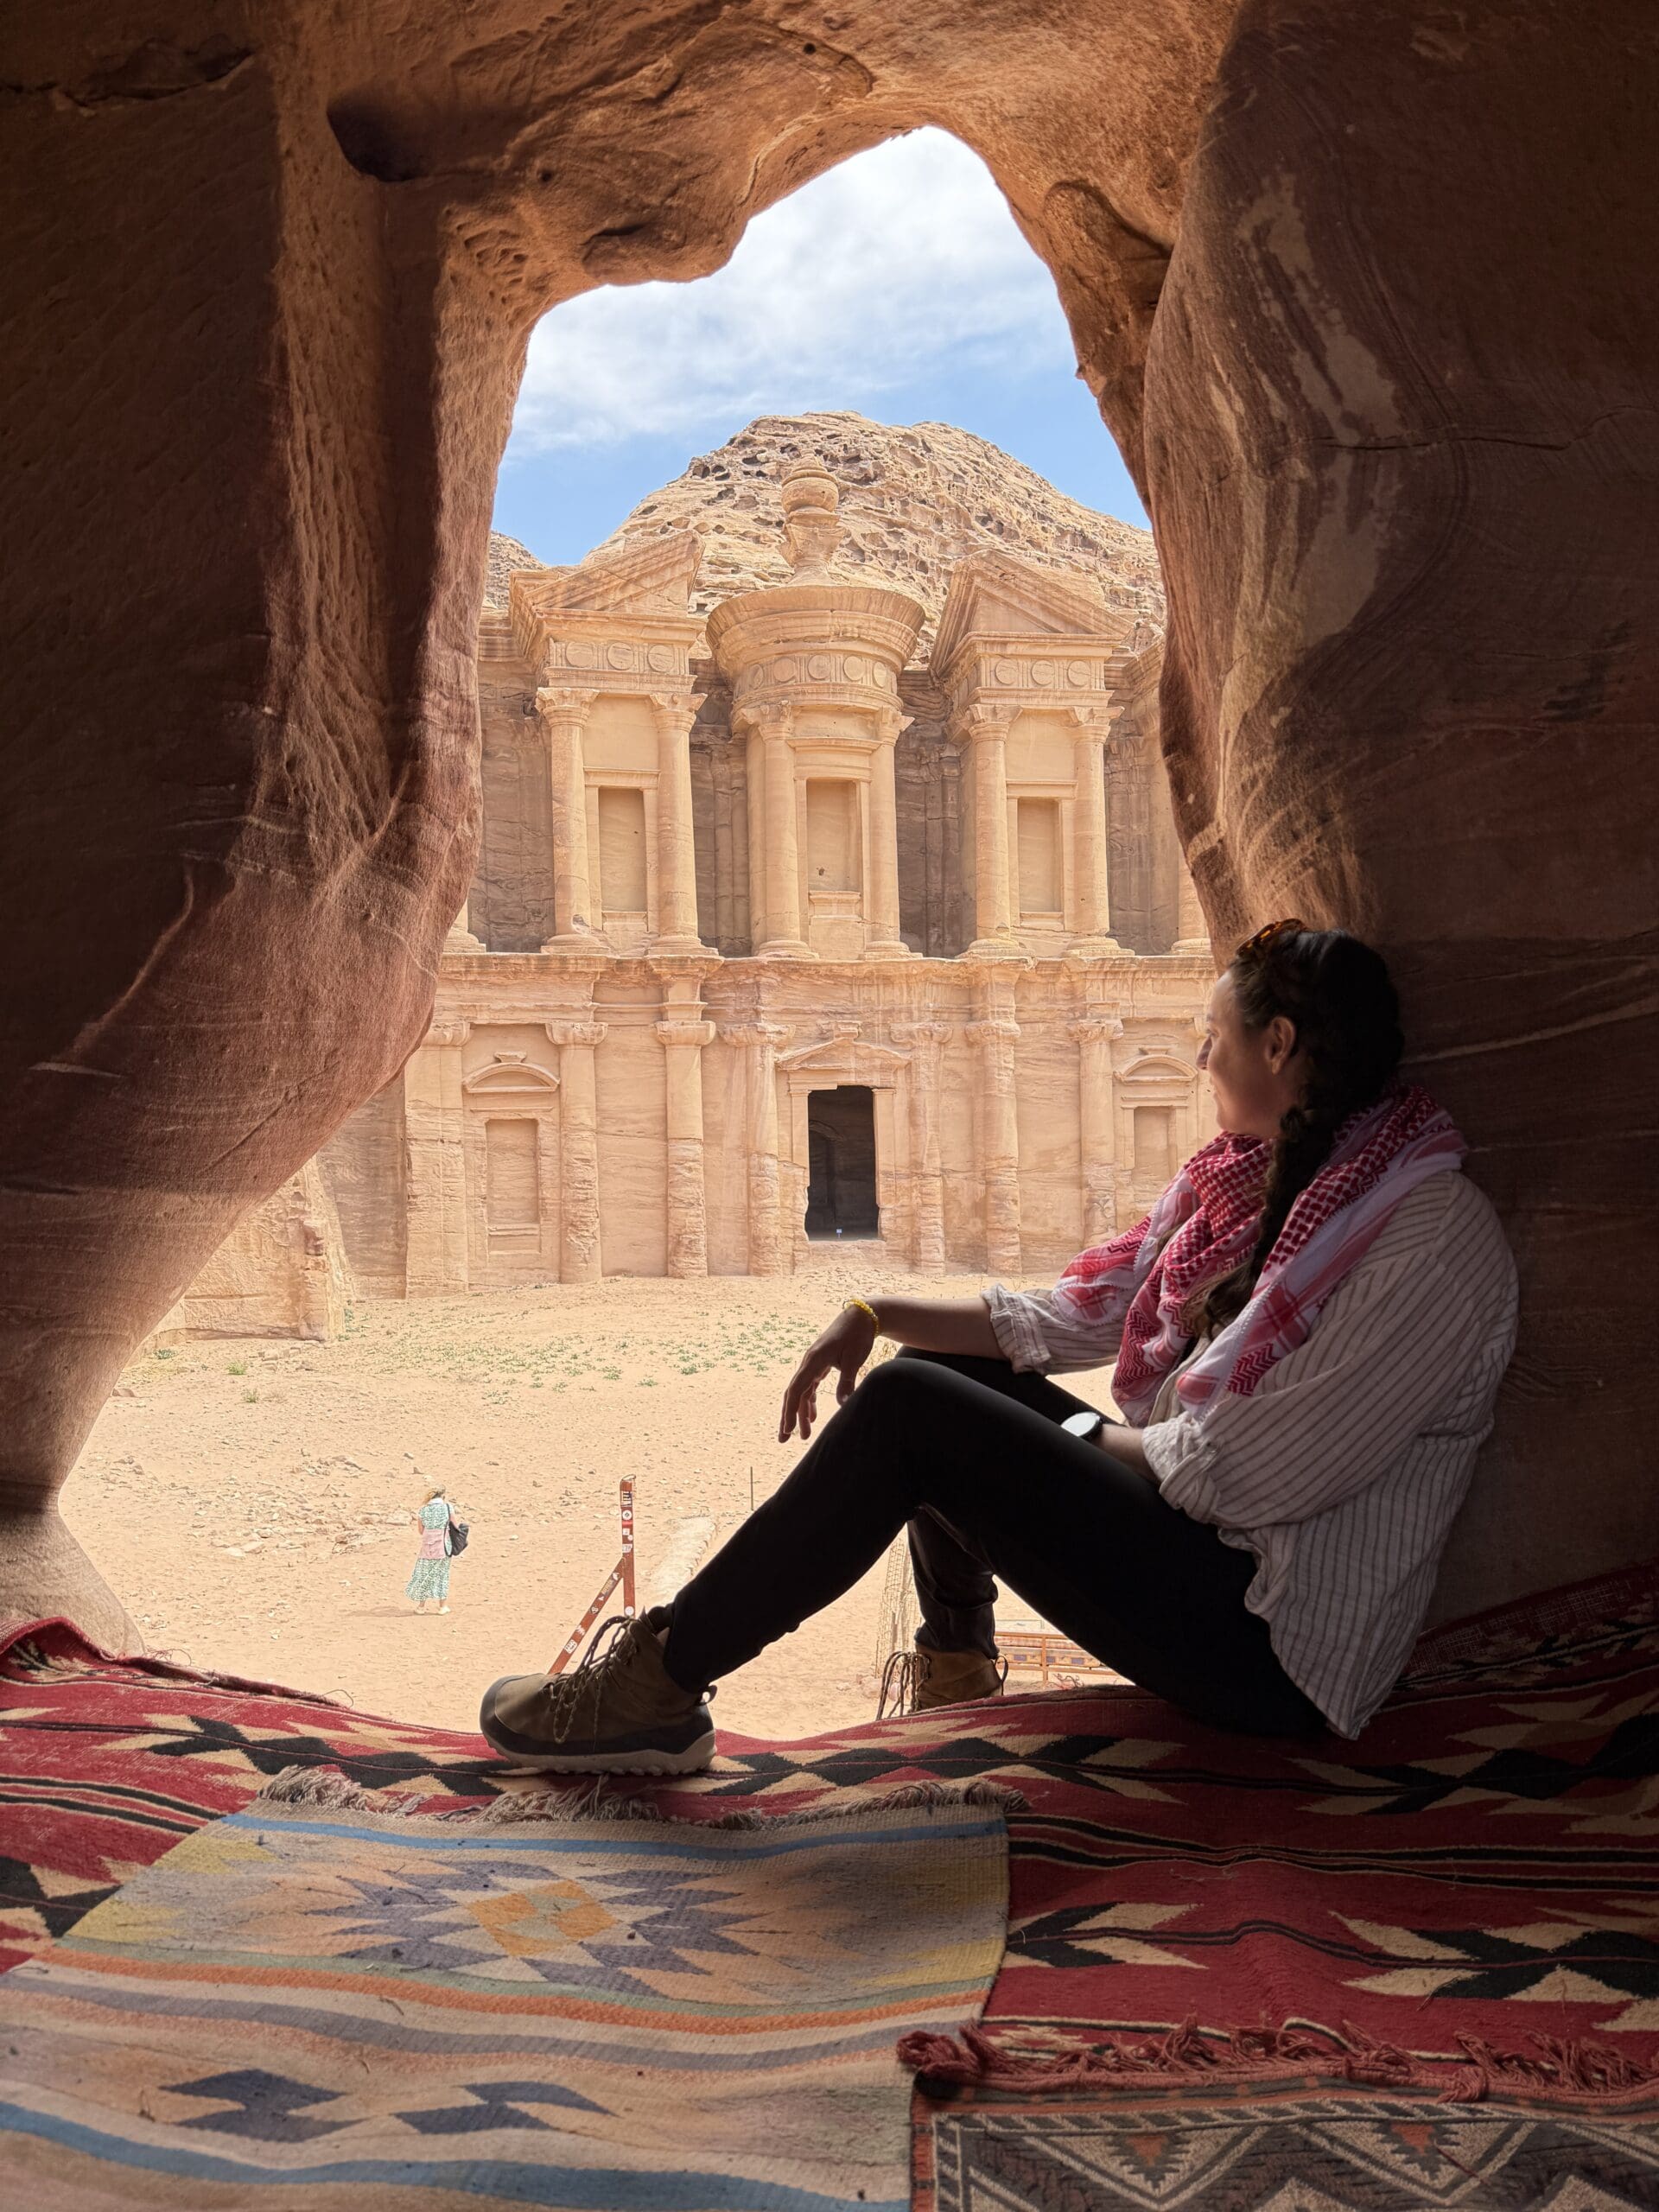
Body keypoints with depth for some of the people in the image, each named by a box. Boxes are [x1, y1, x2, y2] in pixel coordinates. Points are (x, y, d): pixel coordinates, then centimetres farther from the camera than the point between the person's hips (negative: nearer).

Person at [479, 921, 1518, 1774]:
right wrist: (875, 1314, 4)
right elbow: (1070, 1318, 11)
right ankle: (959, 1667, 26)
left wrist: (1077, 1437, -6)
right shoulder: (1243, 1177, 8)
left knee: (910, 1413, -18)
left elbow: (1239, 1476, -23)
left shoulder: (1438, 1238, -19)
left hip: (1275, 1646, -9)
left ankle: (654, 1688, -8)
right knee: (942, 1369, 12)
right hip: (1201, 1547, 9)